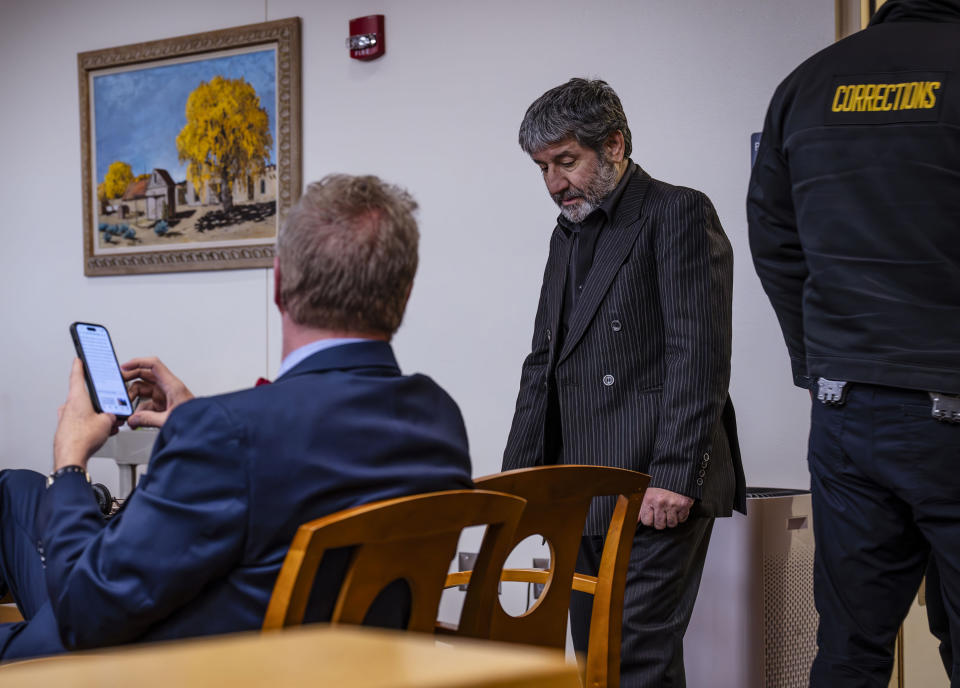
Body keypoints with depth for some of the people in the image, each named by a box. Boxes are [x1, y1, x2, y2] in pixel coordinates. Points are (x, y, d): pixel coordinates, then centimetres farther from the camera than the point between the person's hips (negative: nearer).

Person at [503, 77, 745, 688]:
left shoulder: (679, 213, -5)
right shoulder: (569, 234, 22)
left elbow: (699, 358, -13)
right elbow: (544, 361, 23)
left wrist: (674, 478, -20)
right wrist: (518, 473, 14)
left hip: (656, 491, -8)